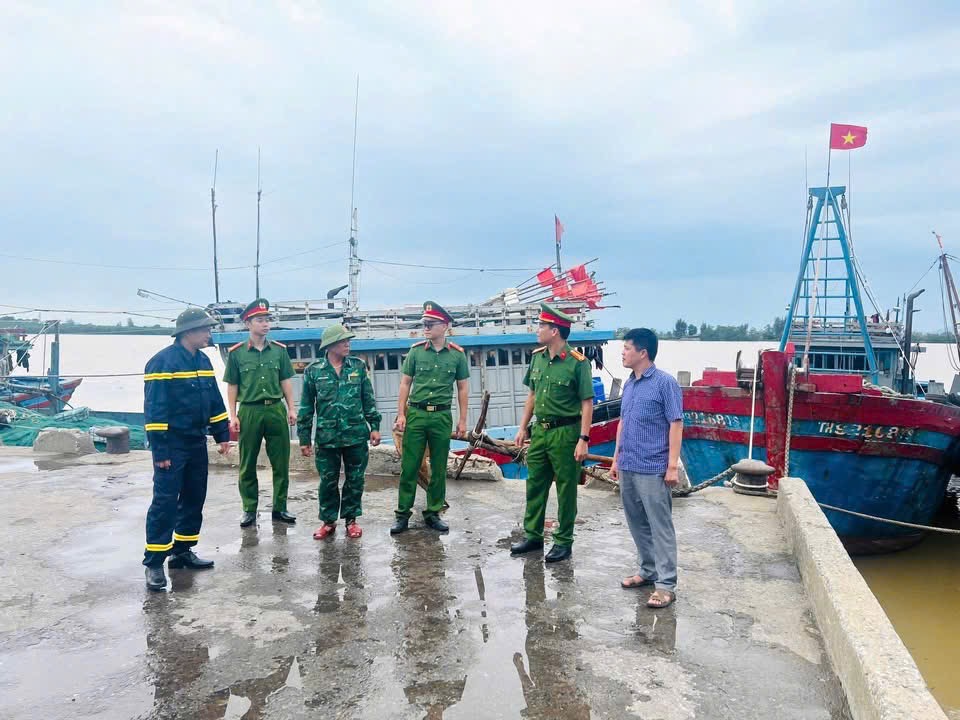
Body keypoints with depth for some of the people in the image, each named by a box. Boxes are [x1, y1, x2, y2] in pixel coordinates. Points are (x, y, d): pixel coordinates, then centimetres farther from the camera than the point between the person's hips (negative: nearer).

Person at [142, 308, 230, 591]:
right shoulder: (162, 362, -15)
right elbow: (154, 408, -17)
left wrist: (222, 435, 12)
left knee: (194, 499, 13)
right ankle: (154, 563, 1)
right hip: (172, 446, -8)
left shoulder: (203, 361, 9)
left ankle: (182, 551, 25)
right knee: (165, 502, -7)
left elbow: (214, 400, 16)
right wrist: (159, 450, -19)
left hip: (197, 443, 8)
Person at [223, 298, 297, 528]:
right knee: (247, 465, 7)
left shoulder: (279, 350, 6)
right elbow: (232, 386, 3)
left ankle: (279, 508, 18)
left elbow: (286, 381, 10)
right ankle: (249, 510, 18)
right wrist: (233, 415, -2)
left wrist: (291, 409, 3)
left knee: (281, 463, 6)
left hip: (276, 410, 2)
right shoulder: (237, 353, 0)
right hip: (249, 411, -2)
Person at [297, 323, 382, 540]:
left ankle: (351, 519, 25)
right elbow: (306, 407, 3)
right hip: (327, 437, -1)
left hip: (356, 435, 1)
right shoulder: (314, 371, -1)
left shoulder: (358, 366, 2)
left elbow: (368, 399, 8)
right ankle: (328, 520, 25)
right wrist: (304, 438, 3)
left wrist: (374, 426, 3)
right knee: (328, 481, 8)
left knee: (355, 480, 9)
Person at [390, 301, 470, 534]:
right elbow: (405, 384, 5)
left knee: (439, 468, 8)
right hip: (416, 414, 0)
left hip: (442, 416, 0)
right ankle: (402, 514, 11)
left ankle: (433, 513, 20)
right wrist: (401, 414, -1)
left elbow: (463, 388, 6)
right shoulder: (416, 351, 1)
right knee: (409, 466, 2)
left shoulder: (457, 354, 1)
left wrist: (462, 420, 4)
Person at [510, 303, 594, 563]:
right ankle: (533, 536, 28)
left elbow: (587, 403, -14)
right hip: (540, 431, 7)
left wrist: (583, 439, -18)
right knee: (534, 485, 14)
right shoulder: (537, 357, 7)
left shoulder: (577, 363, -14)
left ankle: (564, 542, 19)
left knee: (566, 490, 6)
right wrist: (523, 427, 15)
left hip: (565, 432, -7)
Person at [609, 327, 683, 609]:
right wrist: (617, 458, 18)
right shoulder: (629, 384, 12)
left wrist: (673, 466, -15)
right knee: (637, 524, 16)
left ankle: (666, 584, 6)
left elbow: (676, 424, -11)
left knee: (660, 527, -1)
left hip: (652, 470, -8)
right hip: (627, 468, 8)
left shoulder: (665, 382, -10)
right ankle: (647, 571, 30)